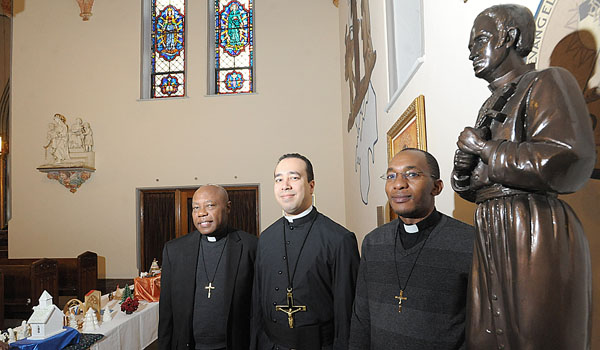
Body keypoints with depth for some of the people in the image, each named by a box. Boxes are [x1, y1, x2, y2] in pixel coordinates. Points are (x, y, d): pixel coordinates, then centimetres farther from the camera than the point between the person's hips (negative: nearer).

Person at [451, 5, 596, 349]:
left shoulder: (546, 83, -4)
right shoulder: (492, 106, 19)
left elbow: (567, 163, -22)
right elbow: (470, 188, 19)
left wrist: (483, 147, -11)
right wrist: (464, 166, -4)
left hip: (537, 240, -7)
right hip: (494, 242, 8)